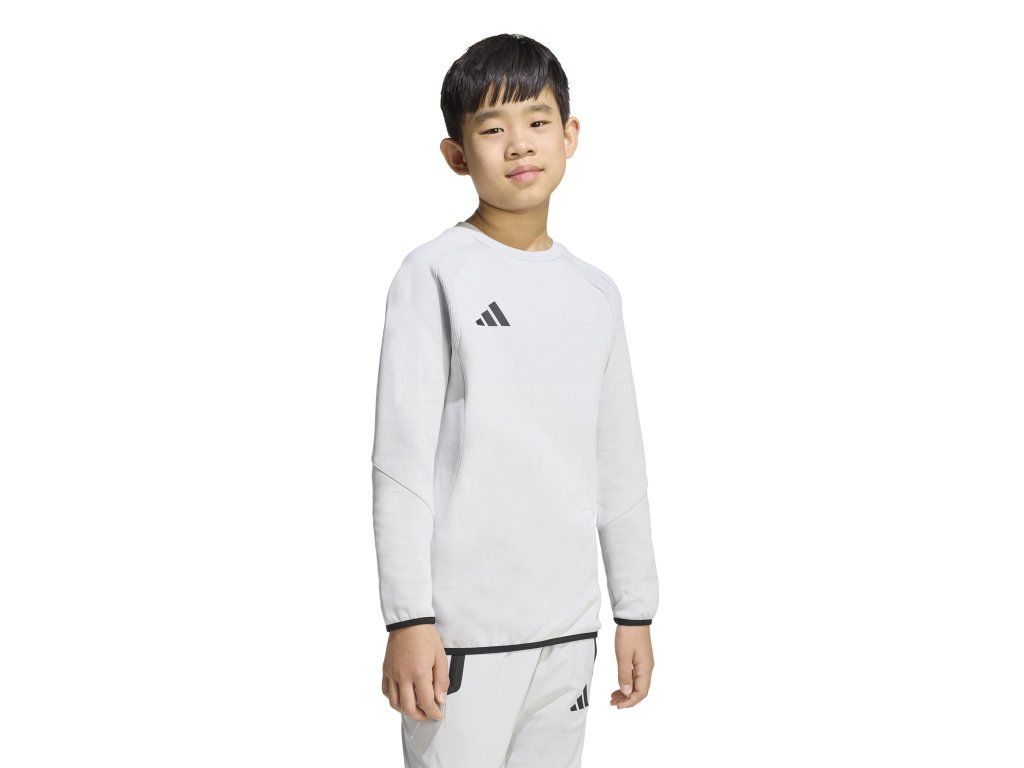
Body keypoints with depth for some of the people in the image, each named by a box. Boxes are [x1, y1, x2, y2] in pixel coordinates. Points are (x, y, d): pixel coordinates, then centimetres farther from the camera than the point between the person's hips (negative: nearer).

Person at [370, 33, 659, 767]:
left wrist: (635, 611, 15)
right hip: (462, 625, -5)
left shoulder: (596, 293, 12)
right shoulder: (435, 275, -5)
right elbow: (401, 458, -8)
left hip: (569, 624, 5)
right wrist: (408, 618, -13)